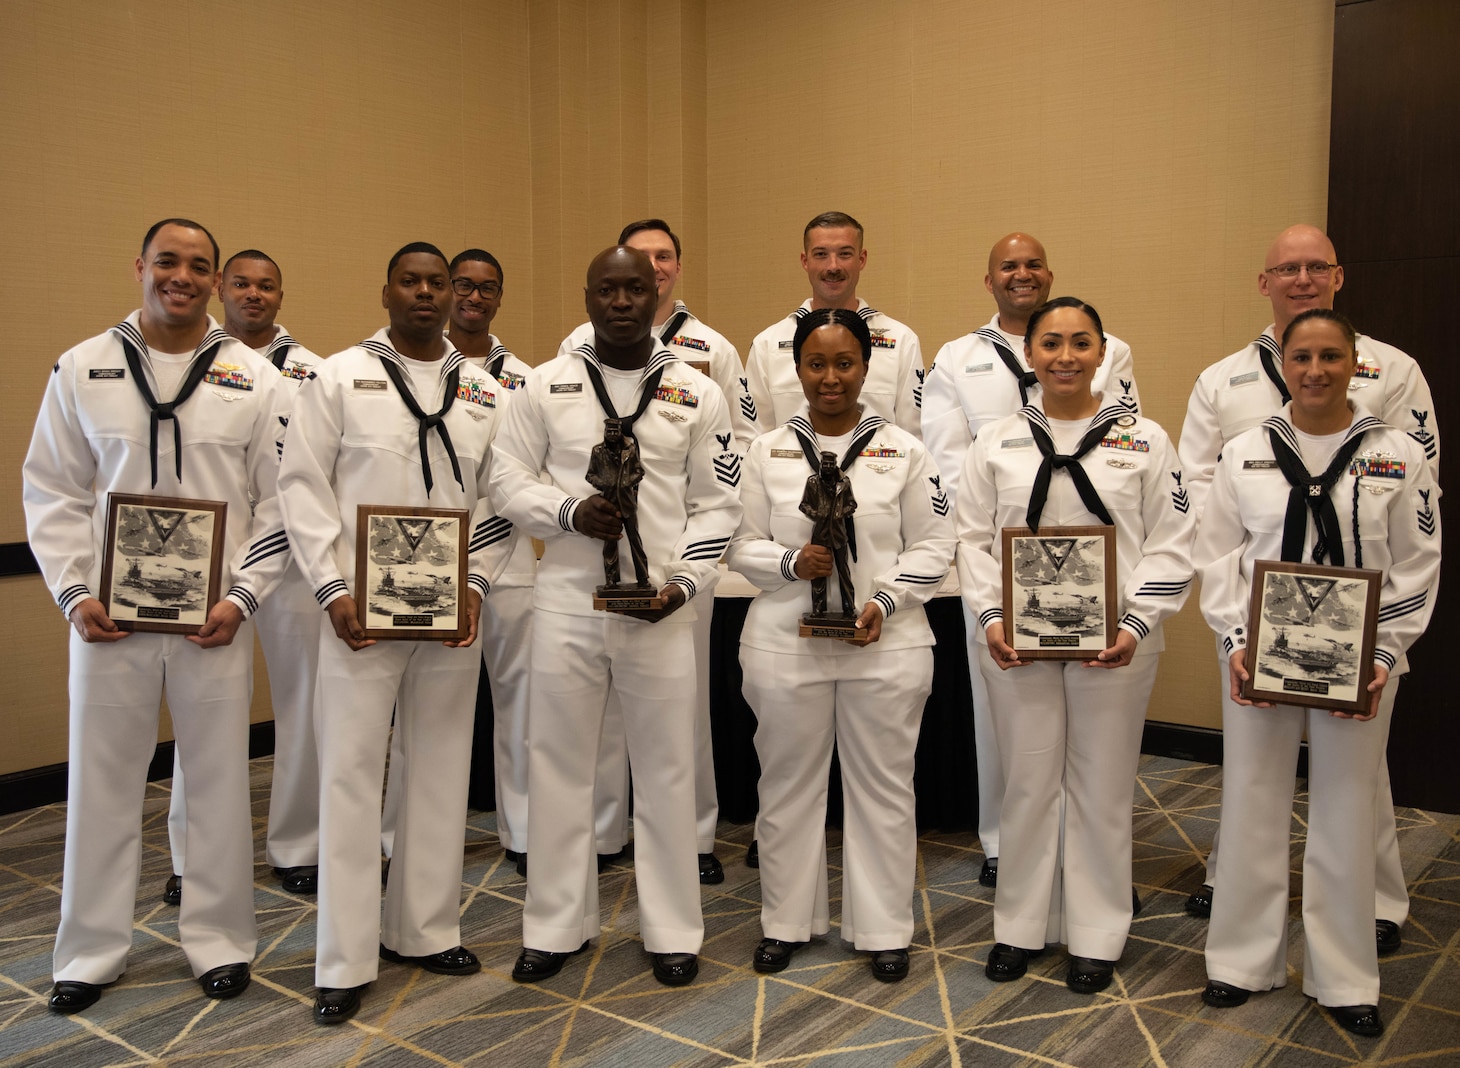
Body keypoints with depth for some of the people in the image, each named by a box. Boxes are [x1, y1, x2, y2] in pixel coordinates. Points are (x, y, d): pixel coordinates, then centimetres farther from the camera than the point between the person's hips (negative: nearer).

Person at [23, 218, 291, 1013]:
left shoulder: (254, 377, 3)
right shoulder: (83, 368, 5)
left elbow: (280, 501, 1)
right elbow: (53, 493, 5)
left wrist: (243, 596, -8)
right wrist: (74, 594, -6)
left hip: (215, 617, 0)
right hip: (109, 614, 1)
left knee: (219, 779, 7)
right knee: (101, 780, 9)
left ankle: (219, 940, 23)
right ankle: (91, 950, 25)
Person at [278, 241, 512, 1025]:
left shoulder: (483, 391, 9)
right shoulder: (339, 377, 1)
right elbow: (301, 485, -3)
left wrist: (476, 582, -5)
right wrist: (332, 590, -10)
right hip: (361, 609, -3)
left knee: (441, 768, 10)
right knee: (351, 770, 0)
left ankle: (426, 930, 25)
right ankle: (345, 961, 10)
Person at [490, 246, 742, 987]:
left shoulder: (698, 393, 4)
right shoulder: (548, 384, 5)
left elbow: (718, 503, 4)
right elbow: (507, 478, 5)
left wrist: (684, 580, -10)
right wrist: (570, 513, -13)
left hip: (659, 609, 0)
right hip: (565, 602, 1)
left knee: (665, 770, 7)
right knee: (559, 764, 9)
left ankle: (673, 931, 22)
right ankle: (556, 926, 24)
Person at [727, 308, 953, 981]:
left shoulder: (904, 451, 3)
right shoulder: (767, 451, 5)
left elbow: (933, 546, 2)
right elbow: (742, 546, 4)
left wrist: (885, 602, -13)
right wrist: (791, 562, -16)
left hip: (886, 647, 0)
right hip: (785, 646, 1)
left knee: (882, 787, 8)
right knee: (788, 785, 10)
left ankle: (883, 929, 23)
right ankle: (786, 921, 27)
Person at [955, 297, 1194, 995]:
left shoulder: (1145, 440, 3)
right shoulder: (997, 441, 6)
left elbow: (1170, 546, 0)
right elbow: (973, 539, 5)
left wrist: (1136, 625, -13)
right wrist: (990, 617, -9)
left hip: (1114, 644, -1)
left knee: (1102, 786, 8)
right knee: (1027, 783, 9)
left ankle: (1096, 936, 24)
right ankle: (1021, 926, 26)